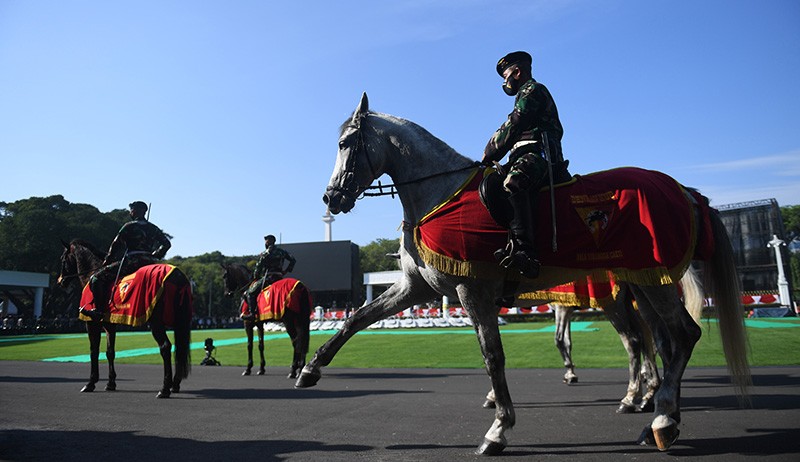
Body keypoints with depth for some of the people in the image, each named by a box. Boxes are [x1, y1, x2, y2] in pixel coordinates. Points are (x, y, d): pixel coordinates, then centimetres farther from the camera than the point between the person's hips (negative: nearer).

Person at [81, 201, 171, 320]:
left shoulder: (129, 226, -2)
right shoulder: (153, 228, 15)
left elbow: (116, 245, 1)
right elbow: (167, 244, 16)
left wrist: (106, 261, 12)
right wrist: (154, 257, 21)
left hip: (132, 261, -7)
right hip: (150, 262, 7)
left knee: (96, 278, -2)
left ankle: (99, 310, -12)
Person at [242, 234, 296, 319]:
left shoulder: (265, 254, -5)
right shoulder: (282, 252, 13)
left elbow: (258, 267, -3)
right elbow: (293, 260, 17)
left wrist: (255, 277, 13)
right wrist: (286, 271, 18)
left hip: (268, 277, -7)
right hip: (279, 276, 7)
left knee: (250, 293, -2)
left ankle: (251, 312, -17)